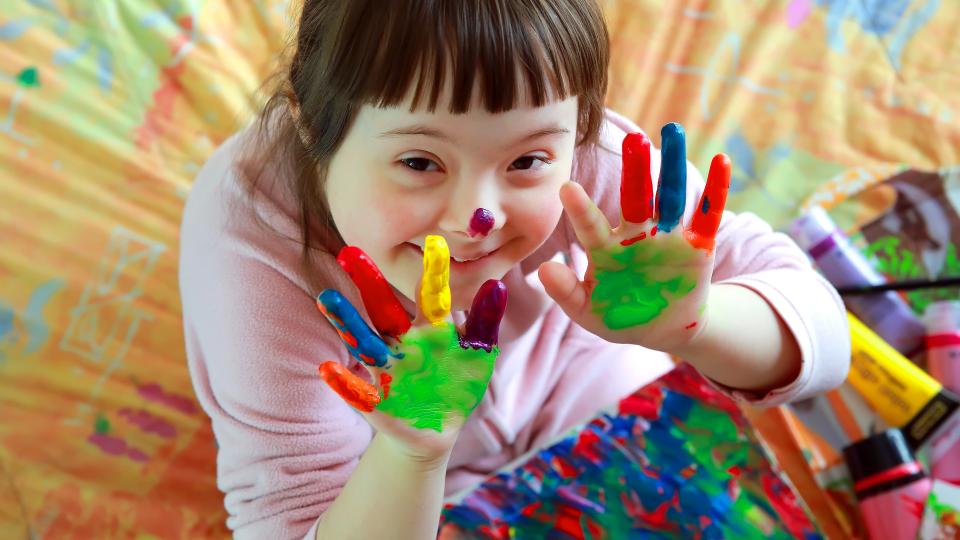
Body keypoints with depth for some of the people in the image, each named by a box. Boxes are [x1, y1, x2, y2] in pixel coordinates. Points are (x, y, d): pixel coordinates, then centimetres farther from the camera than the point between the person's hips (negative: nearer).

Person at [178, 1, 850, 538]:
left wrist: (684, 322, -45)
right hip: (390, 480, -1)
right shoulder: (251, 230, -33)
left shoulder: (574, 152, -29)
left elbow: (819, 331, -25)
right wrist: (411, 453, -48)